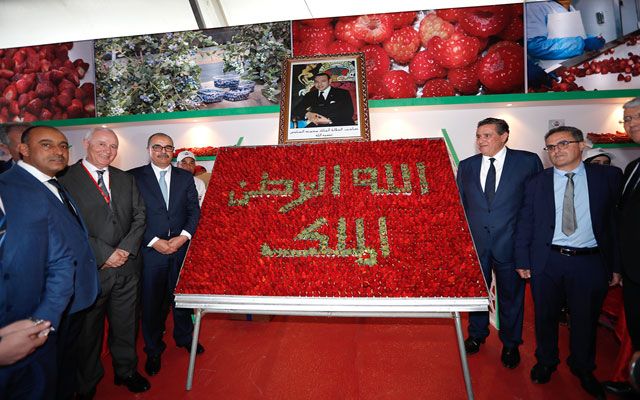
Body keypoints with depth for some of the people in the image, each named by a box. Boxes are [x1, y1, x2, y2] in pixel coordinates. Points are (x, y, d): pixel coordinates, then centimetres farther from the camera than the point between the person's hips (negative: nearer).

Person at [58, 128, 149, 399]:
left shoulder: (126, 180, 10)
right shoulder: (66, 180, -6)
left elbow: (139, 216, 6)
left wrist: (126, 249, -8)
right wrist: (103, 255, -15)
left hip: (126, 267, 4)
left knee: (125, 325, 16)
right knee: (88, 328, 14)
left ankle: (126, 371, 37)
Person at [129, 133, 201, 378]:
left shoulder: (185, 177, 7)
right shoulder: (134, 177, -2)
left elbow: (194, 211, 3)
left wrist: (183, 236, -10)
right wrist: (154, 241, -14)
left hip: (181, 247, 2)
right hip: (150, 249, -2)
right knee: (151, 301, 9)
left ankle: (184, 337, 37)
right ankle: (153, 350, 29)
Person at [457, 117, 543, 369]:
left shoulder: (528, 162, -4)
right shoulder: (466, 166, 4)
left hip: (510, 242, -2)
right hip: (475, 242, 3)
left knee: (511, 295, 14)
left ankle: (510, 344, 37)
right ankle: (476, 335, 41)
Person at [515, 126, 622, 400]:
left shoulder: (609, 177, 1)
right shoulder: (536, 183, 2)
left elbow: (617, 220, 0)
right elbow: (525, 224, 2)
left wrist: (617, 264, -2)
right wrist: (522, 261, -1)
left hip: (590, 262, 0)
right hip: (547, 262, 1)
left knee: (586, 318, 15)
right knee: (545, 316, 14)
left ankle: (582, 369, 40)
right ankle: (546, 362, 37)